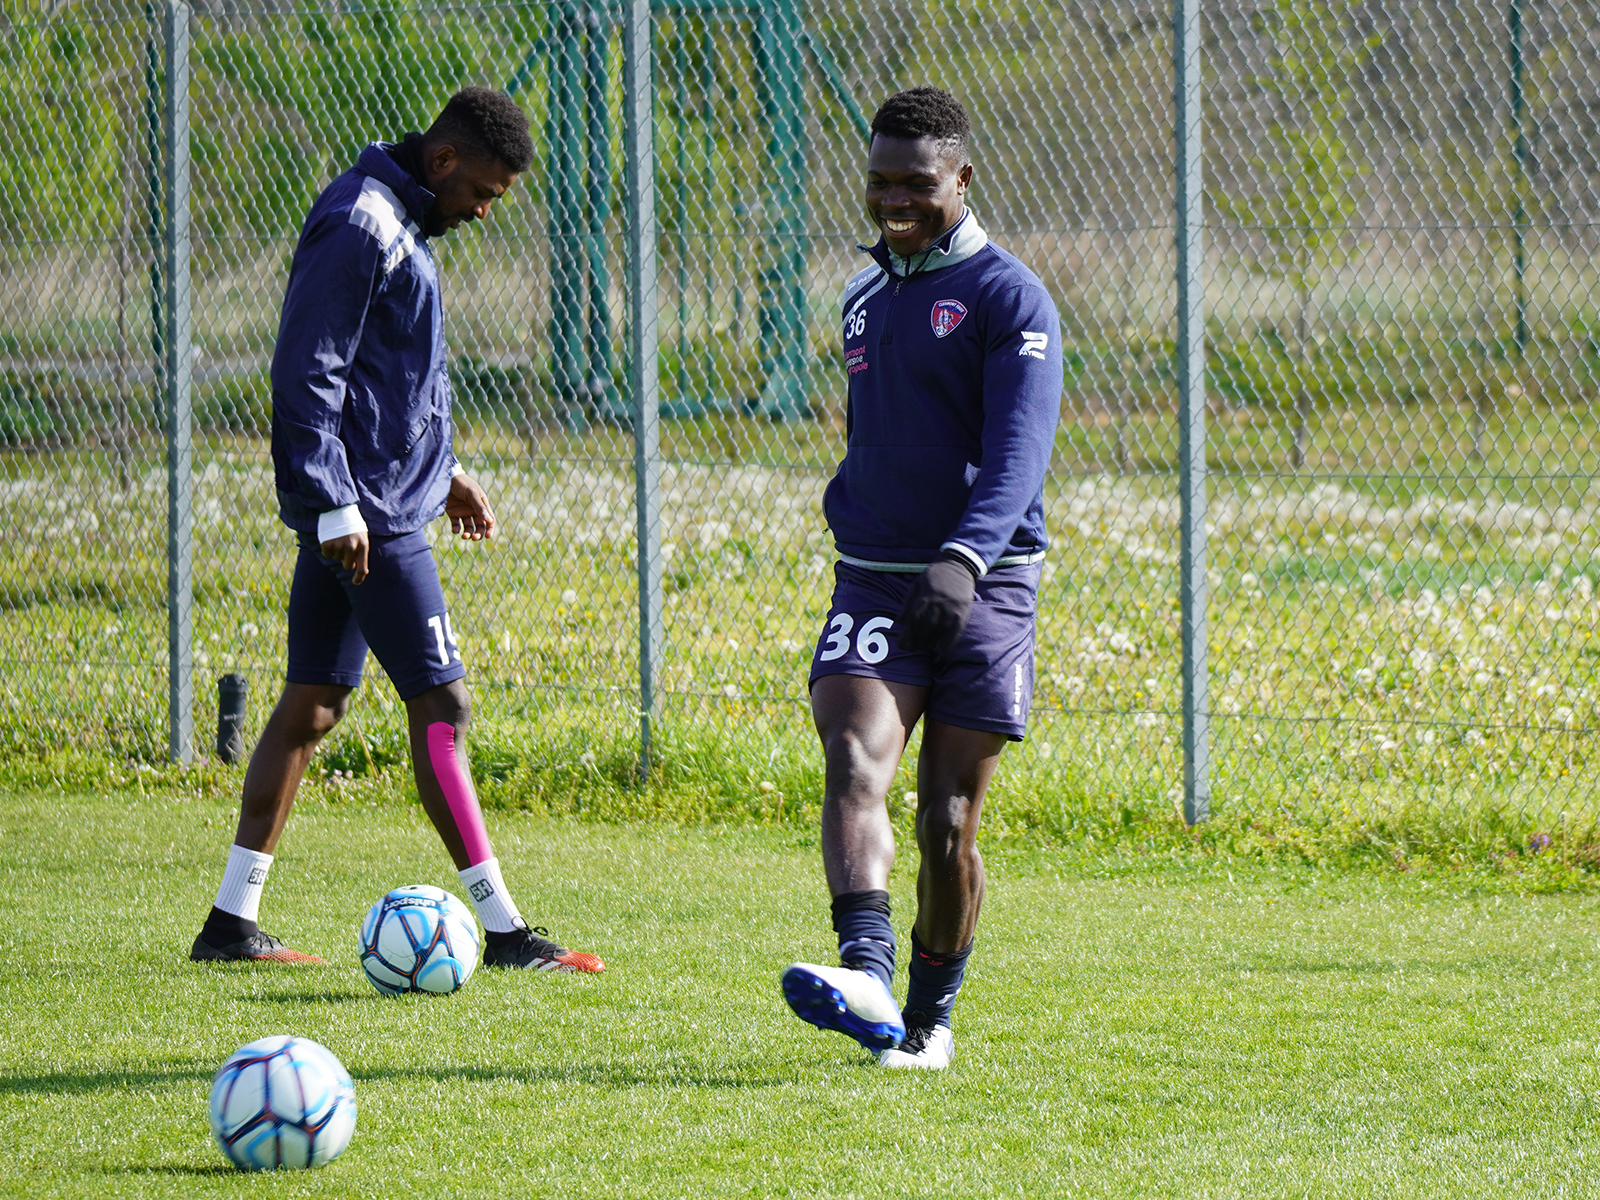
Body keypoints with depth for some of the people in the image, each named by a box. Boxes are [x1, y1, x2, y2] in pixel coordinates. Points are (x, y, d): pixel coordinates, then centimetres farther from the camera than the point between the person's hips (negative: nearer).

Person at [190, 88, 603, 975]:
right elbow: (306, 375, -20)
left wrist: (441, 471, 26)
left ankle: (232, 920, 13)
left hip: (349, 514, 11)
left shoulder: (397, 224, 16)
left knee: (311, 704, 11)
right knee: (440, 704, -8)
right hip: (368, 516, -11)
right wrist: (335, 505, -22)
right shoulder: (361, 227, -16)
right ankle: (503, 929, -6)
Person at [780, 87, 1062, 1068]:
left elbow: (1019, 450, -18)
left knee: (951, 819, 0)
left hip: (982, 589, -4)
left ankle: (932, 1016, 17)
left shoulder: (1009, 297, -6)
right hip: (873, 583, 4)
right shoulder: (864, 298, 16)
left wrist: (964, 556, -33)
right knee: (854, 765, -22)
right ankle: (867, 975, -38)